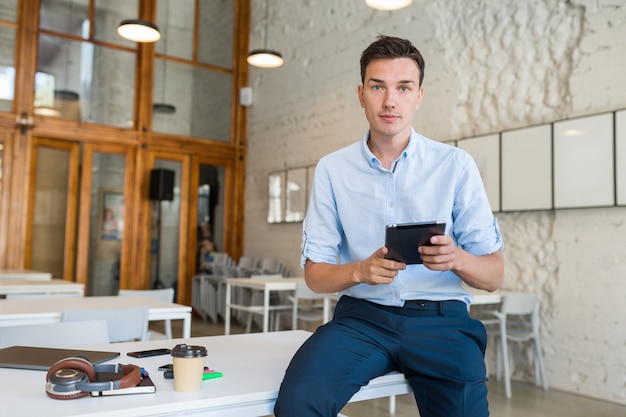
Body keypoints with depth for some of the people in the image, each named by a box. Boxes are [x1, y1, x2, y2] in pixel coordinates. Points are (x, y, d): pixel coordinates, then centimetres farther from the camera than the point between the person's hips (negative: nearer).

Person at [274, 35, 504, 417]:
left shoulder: (456, 165, 2)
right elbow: (314, 273, 5)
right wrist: (360, 271, -15)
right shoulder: (332, 170, 5)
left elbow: (495, 275, 3)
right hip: (362, 314, 0)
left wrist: (457, 258, -19)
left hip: (440, 317, 1)